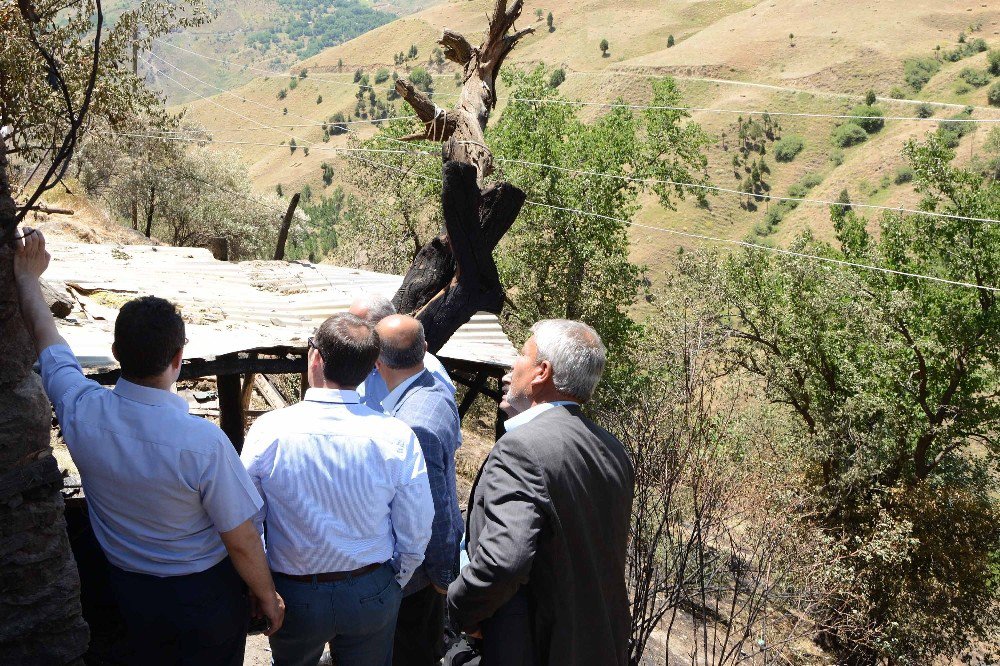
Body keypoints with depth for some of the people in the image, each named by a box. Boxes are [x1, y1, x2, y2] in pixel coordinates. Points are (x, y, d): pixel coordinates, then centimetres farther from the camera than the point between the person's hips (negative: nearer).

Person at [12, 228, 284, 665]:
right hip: (205, 593, -4)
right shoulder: (203, 442, -33)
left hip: (130, 591, 4)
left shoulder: (81, 412, -20)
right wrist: (267, 595, -4)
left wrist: (28, 277, 17)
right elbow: (241, 541, -22)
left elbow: (45, 337, 0)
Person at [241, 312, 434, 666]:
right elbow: (416, 535, -9)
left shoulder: (267, 431, -18)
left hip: (293, 596, 1)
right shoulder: (398, 437, -18)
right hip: (371, 595, 0)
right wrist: (392, 586, 10)